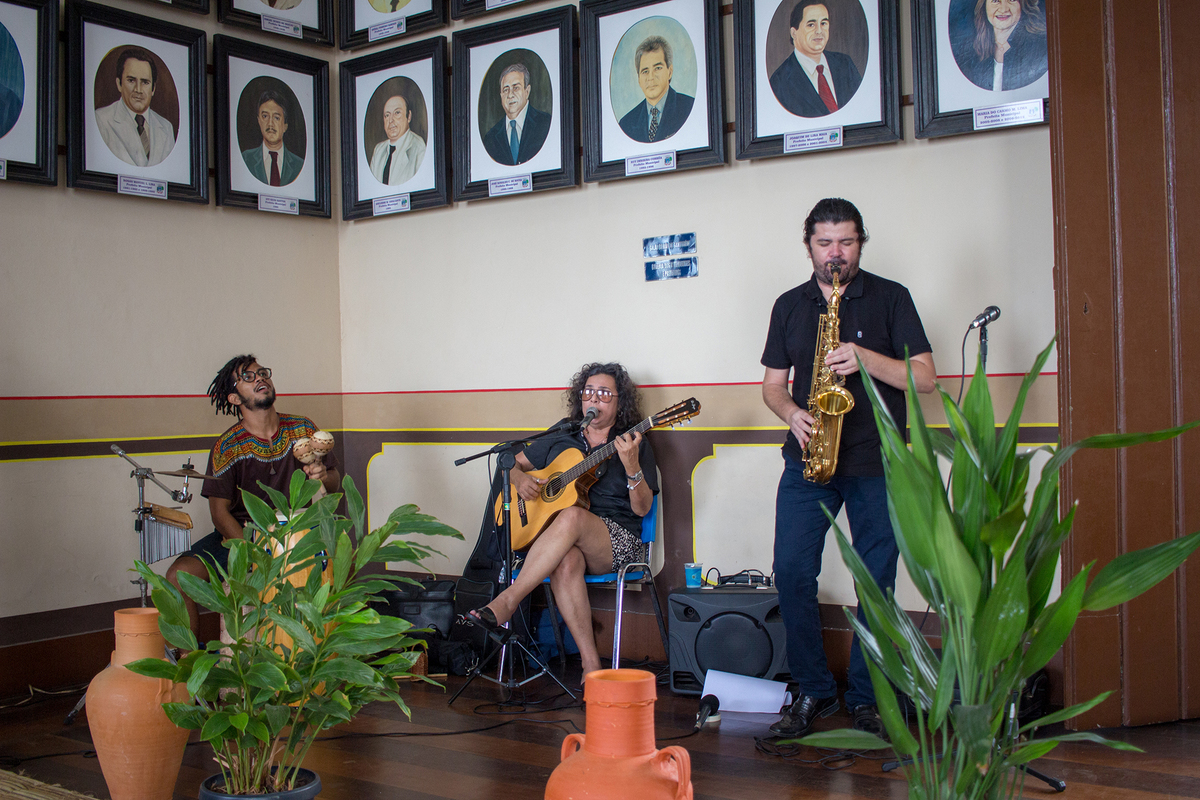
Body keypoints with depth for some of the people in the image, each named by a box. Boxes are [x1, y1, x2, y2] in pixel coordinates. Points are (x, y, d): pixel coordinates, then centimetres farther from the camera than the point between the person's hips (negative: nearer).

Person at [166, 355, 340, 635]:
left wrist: (323, 476, -16)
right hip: (241, 533, -1)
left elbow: (335, 484, 10)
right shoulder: (227, 447, -5)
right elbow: (220, 512, -7)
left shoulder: (302, 429, 3)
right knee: (179, 574, -24)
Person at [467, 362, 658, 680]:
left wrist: (631, 466, -19)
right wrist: (520, 479, 2)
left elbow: (642, 508, -1)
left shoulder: (635, 445, 8)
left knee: (572, 516, -37)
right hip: (565, 541, 2)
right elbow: (512, 463, 26)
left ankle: (506, 602, -37)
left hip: (618, 542, -2)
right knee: (565, 563, -38)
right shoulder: (560, 439, 17)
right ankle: (591, 666, -35)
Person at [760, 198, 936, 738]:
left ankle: (866, 698, 14)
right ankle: (813, 691, 11)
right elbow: (773, 383, 14)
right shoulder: (789, 306, 12)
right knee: (791, 572, -4)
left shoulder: (890, 298, 3)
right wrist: (793, 414, -8)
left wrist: (864, 358, -16)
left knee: (877, 582, 1)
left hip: (877, 464, -2)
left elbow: (925, 377, -2)